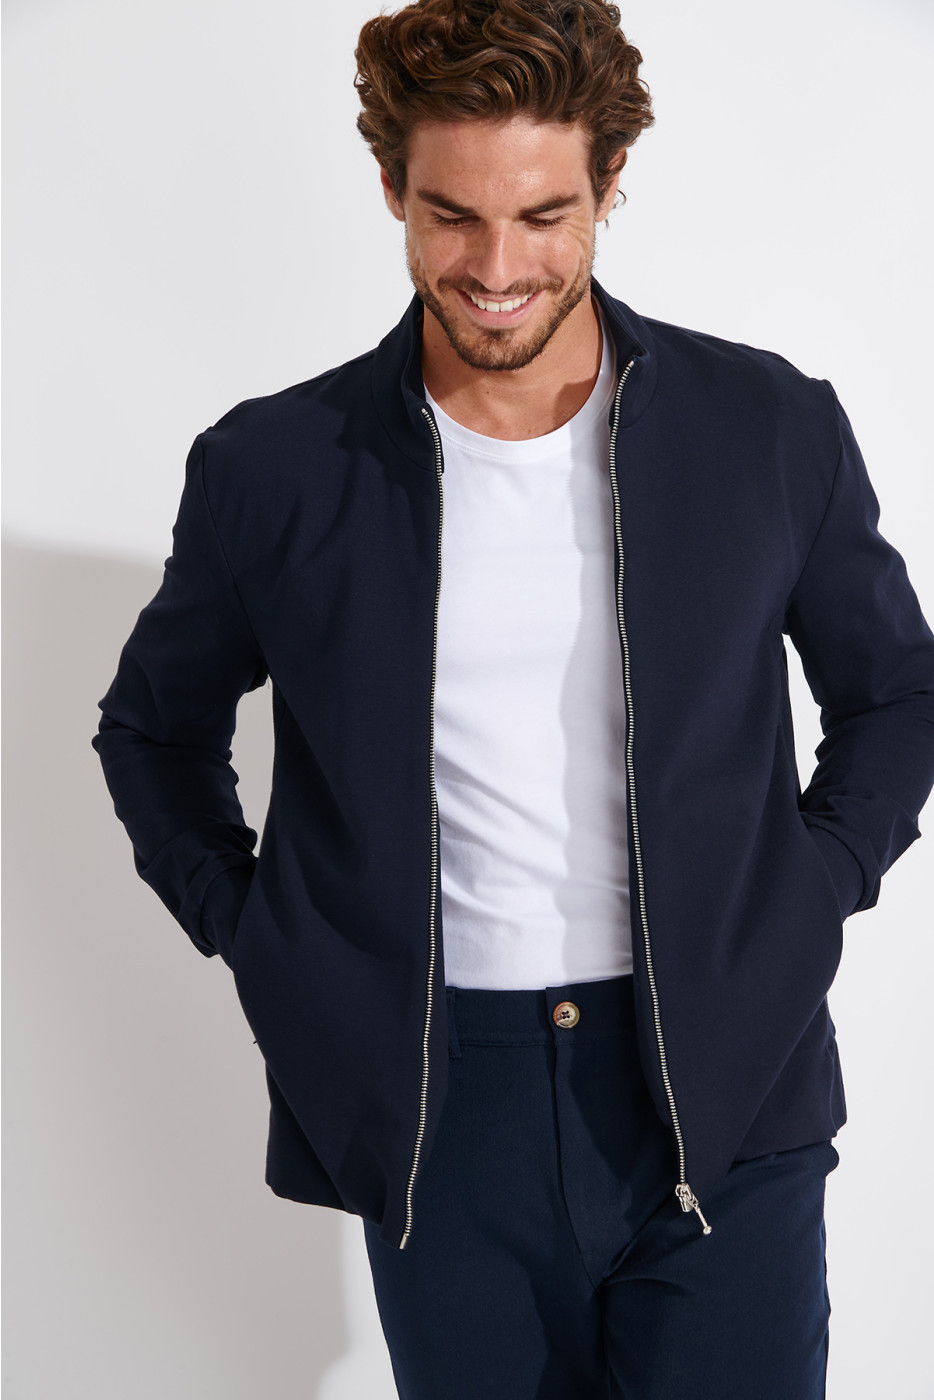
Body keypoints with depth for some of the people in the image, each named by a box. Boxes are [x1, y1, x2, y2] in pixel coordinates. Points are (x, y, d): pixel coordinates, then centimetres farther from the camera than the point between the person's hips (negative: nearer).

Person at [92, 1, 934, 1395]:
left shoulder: (773, 429, -1)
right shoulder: (271, 469, -2)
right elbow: (154, 725, 14)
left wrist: (811, 897, 1)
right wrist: (254, 936, 3)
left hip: (724, 1103, 0)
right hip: (435, 1117, 1)